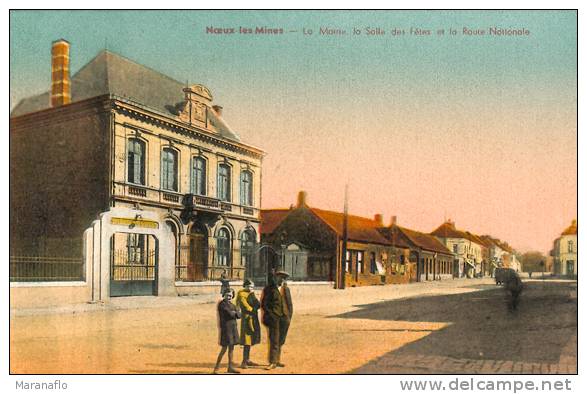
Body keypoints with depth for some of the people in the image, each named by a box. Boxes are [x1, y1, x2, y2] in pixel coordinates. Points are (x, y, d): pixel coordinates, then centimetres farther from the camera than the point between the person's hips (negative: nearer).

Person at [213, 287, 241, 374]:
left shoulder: (232, 305, 15)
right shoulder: (222, 304, -8)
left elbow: (239, 315, 6)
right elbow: (230, 313, -17)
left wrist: (234, 313, -10)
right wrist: (235, 313, 1)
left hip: (233, 328, 7)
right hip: (226, 327, -7)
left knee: (231, 348, 10)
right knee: (224, 348, -8)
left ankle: (230, 367, 17)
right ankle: (216, 368, -1)